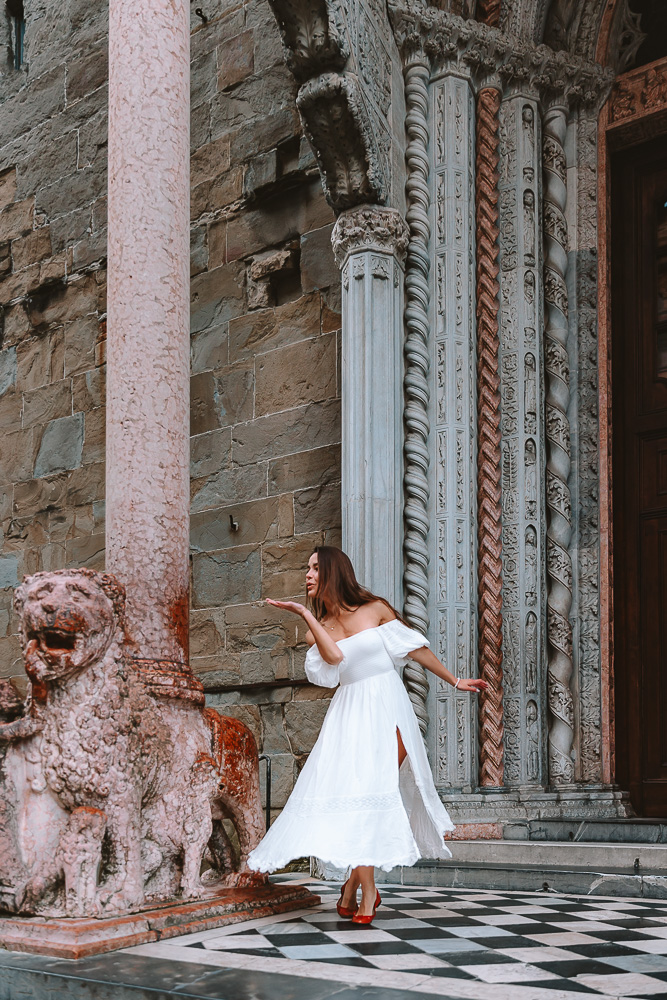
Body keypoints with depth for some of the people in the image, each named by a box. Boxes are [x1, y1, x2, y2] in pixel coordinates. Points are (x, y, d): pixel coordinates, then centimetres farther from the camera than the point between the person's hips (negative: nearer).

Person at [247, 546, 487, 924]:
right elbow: (334, 656, -14)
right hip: (350, 712, 3)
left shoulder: (376, 608, 2)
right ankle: (367, 890, -2)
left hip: (387, 708, -2)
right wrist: (305, 614, -13)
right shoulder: (318, 628, 9)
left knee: (369, 791, -12)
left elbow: (415, 648, 10)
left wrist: (455, 681, 14)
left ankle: (355, 884, -3)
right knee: (353, 792, -9)